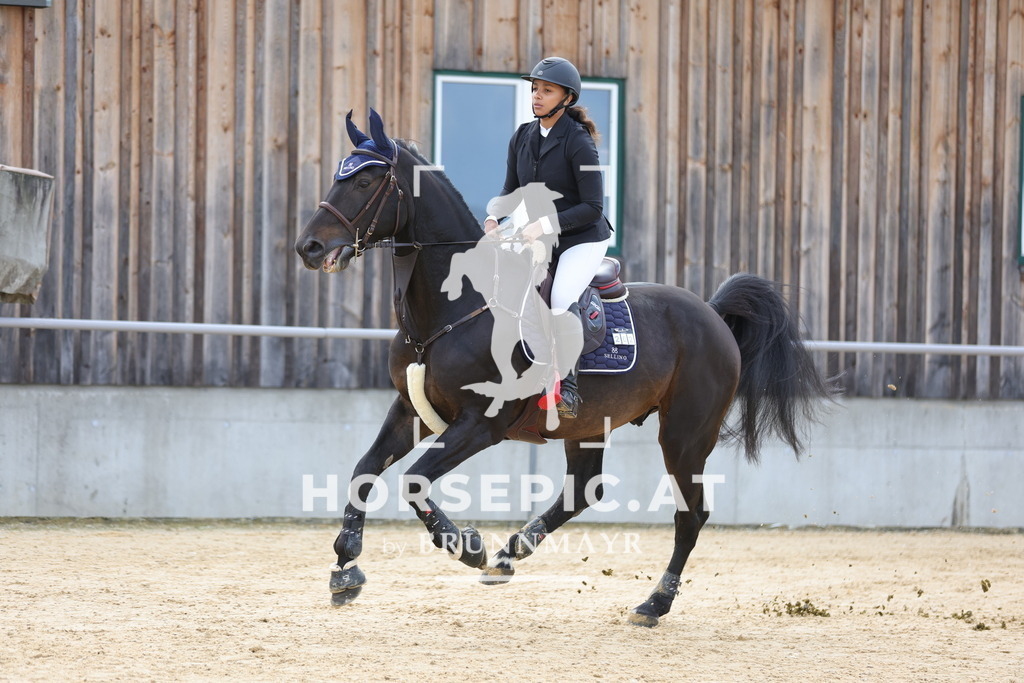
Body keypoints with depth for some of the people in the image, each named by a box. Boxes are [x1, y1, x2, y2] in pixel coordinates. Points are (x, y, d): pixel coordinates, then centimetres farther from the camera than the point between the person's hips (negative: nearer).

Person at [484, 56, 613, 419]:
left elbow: (592, 207, -19)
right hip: (539, 239, 8)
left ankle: (567, 384, -21)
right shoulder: (523, 137, 3)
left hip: (584, 239, -8)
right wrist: (493, 218, -9)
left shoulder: (578, 143, -17)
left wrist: (547, 223, -29)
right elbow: (511, 191, 12)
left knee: (562, 297, -31)